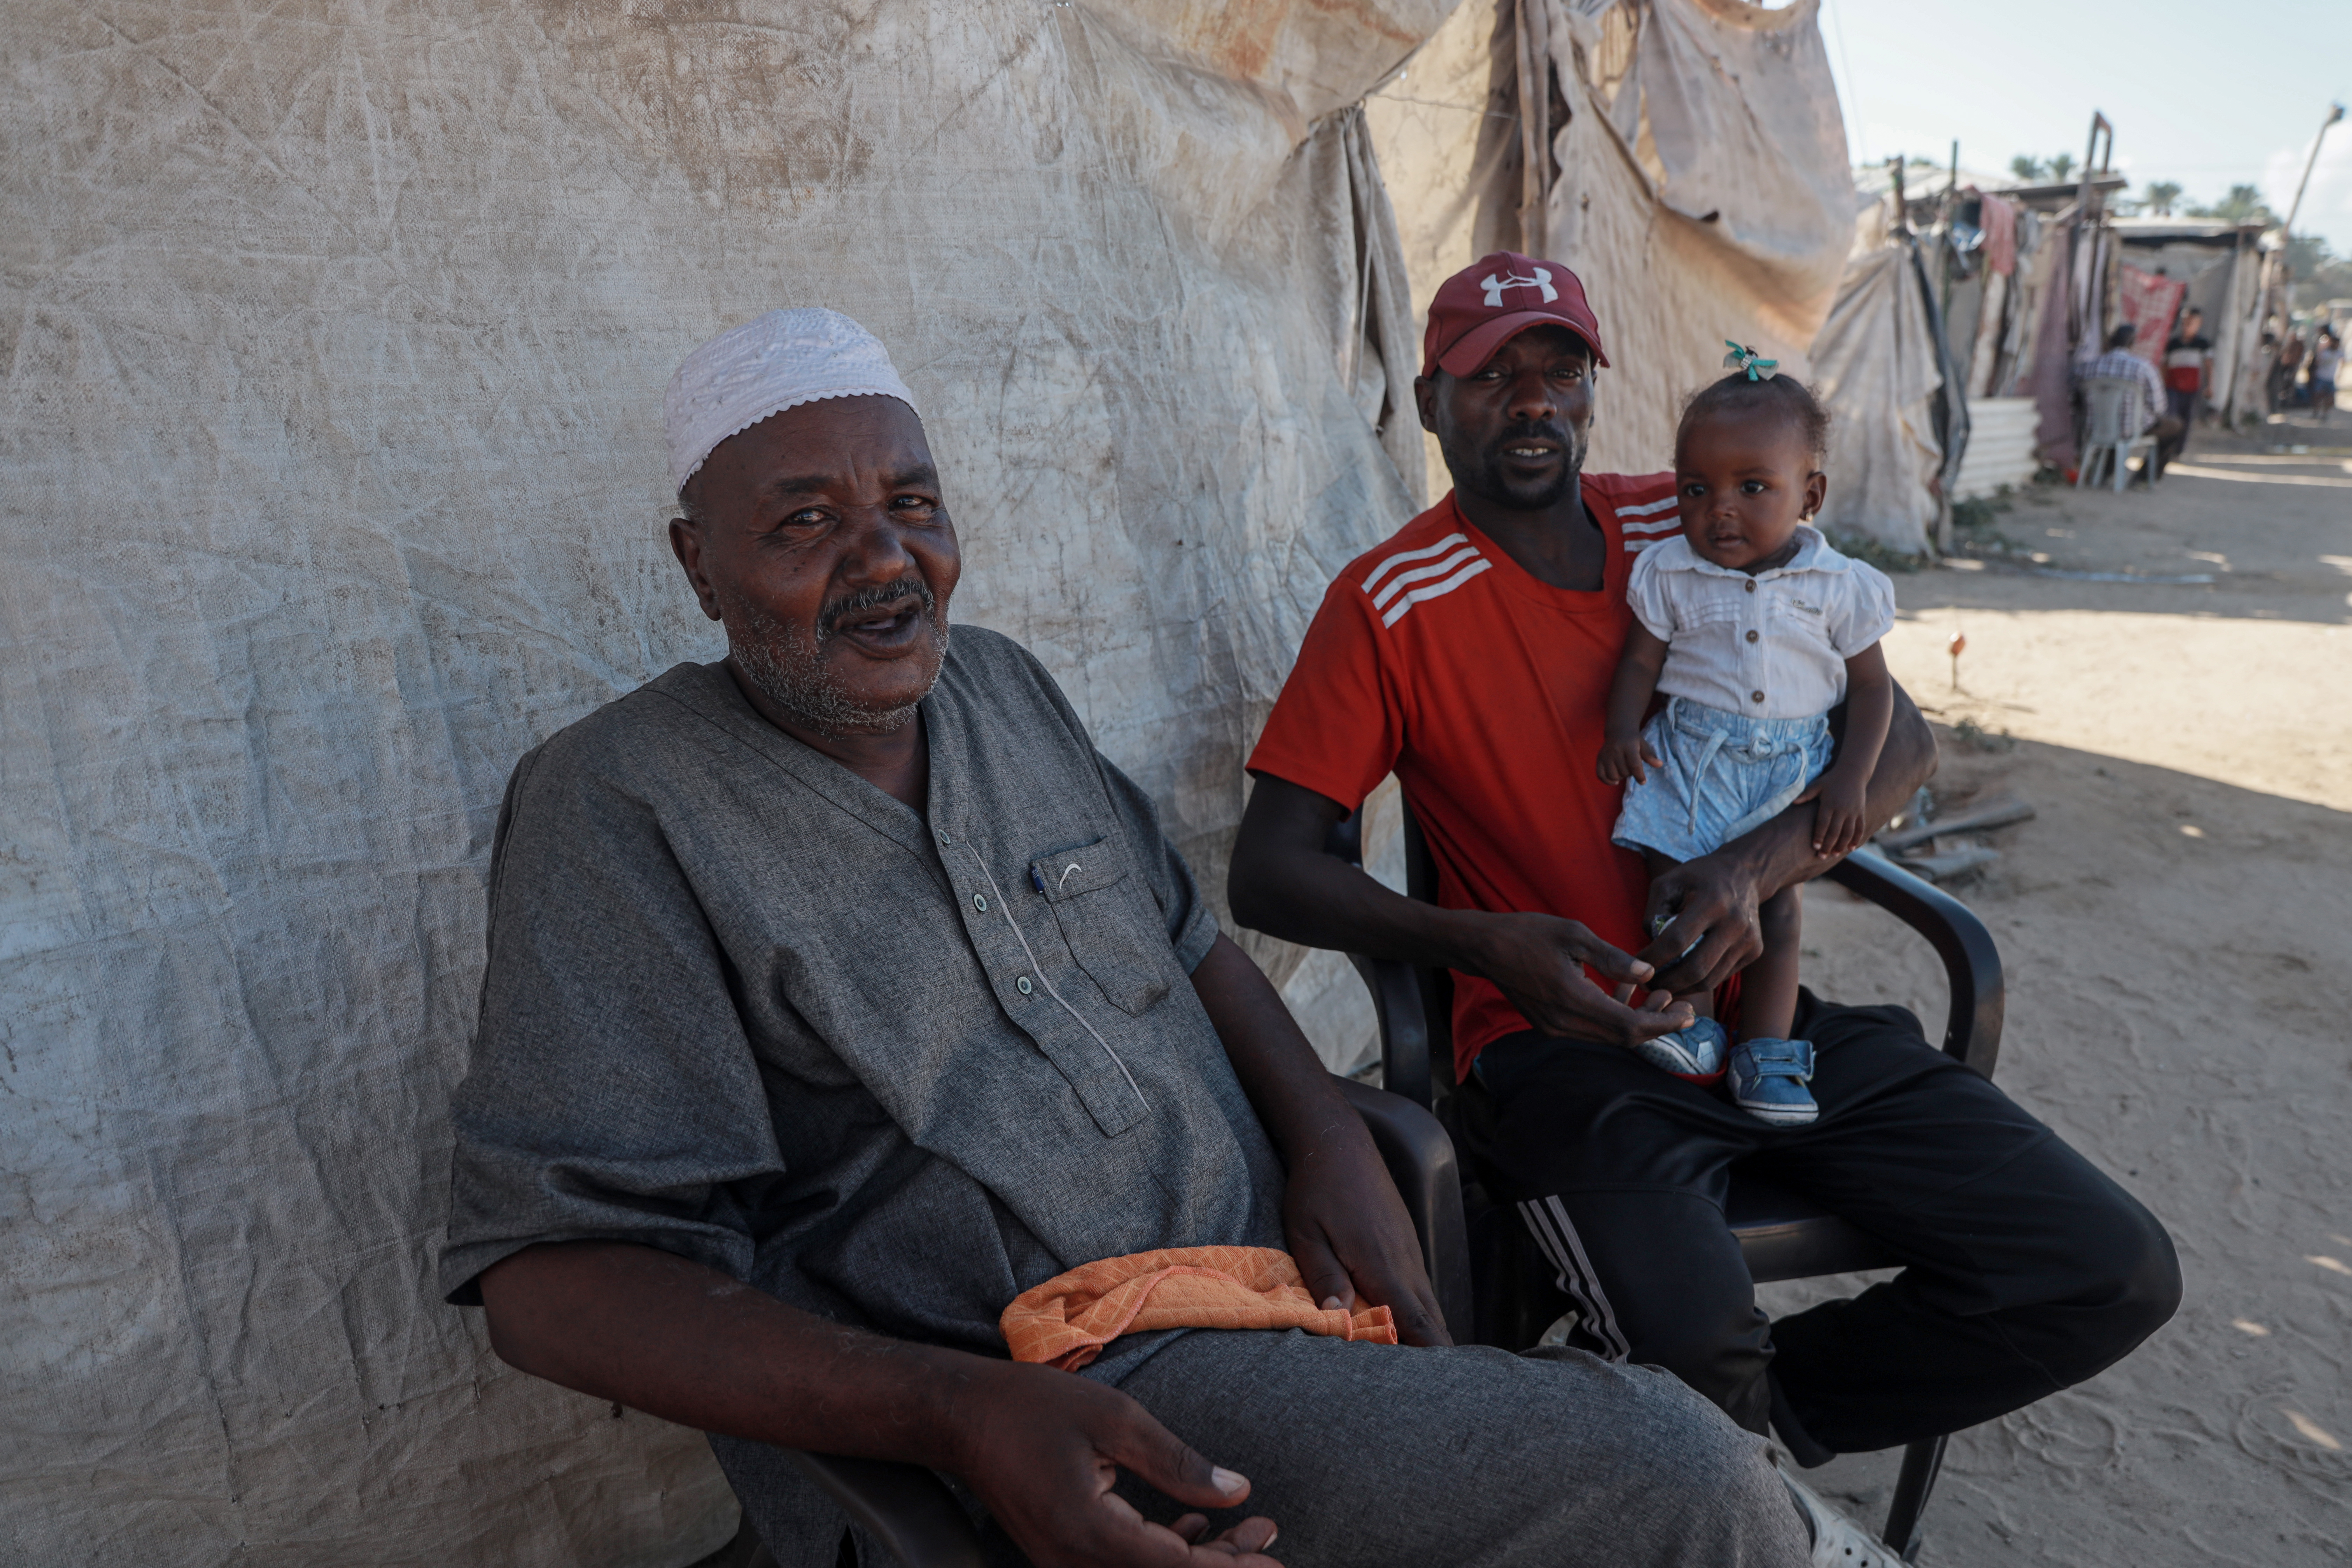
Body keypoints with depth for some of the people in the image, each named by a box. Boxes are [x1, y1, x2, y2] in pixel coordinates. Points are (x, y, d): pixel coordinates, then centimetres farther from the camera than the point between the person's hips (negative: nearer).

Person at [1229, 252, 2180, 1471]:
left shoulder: (1693, 531, 7)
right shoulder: (1391, 605, -5)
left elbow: (1899, 740, 5)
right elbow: (1267, 875, -10)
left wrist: (1751, 871, -15)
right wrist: (1480, 944, -26)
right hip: (1560, 1039, -4)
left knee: (2115, 1277, -6)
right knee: (1698, 1347, -31)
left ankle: (1765, 1412, 12)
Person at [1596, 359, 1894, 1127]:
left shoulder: (1839, 586, -3)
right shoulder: (1669, 573, -3)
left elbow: (1872, 686, 4)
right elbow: (1640, 662, 2)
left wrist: (1850, 778, -8)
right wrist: (1622, 731, -18)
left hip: (1792, 769, 0)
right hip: (1688, 757, 0)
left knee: (1778, 904, -1)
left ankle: (1767, 1051, 8)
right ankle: (1691, 1026, 4)